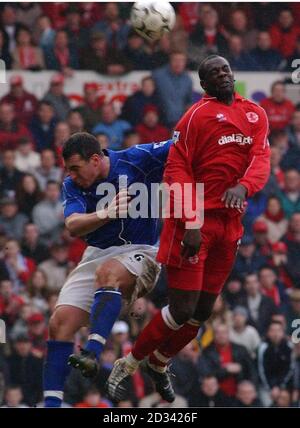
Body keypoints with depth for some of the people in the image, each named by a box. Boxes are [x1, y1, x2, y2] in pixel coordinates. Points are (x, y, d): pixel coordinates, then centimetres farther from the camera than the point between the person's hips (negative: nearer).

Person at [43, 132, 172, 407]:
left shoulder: (136, 160, -11)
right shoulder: (73, 186, -1)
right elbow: (73, 226, -18)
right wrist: (106, 213, -35)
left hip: (140, 251, -5)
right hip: (97, 255, 5)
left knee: (109, 271, -38)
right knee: (61, 322, -11)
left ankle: (92, 354, -49)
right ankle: (52, 403, -10)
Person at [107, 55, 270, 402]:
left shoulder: (256, 114, 11)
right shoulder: (199, 114, -8)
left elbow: (261, 159, -2)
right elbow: (176, 169, -12)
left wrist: (243, 186, -25)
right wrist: (191, 223, -21)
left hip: (230, 222, 6)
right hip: (195, 222, -6)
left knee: (202, 312, 12)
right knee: (182, 310, -11)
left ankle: (159, 362, 35)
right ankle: (126, 366, 7)